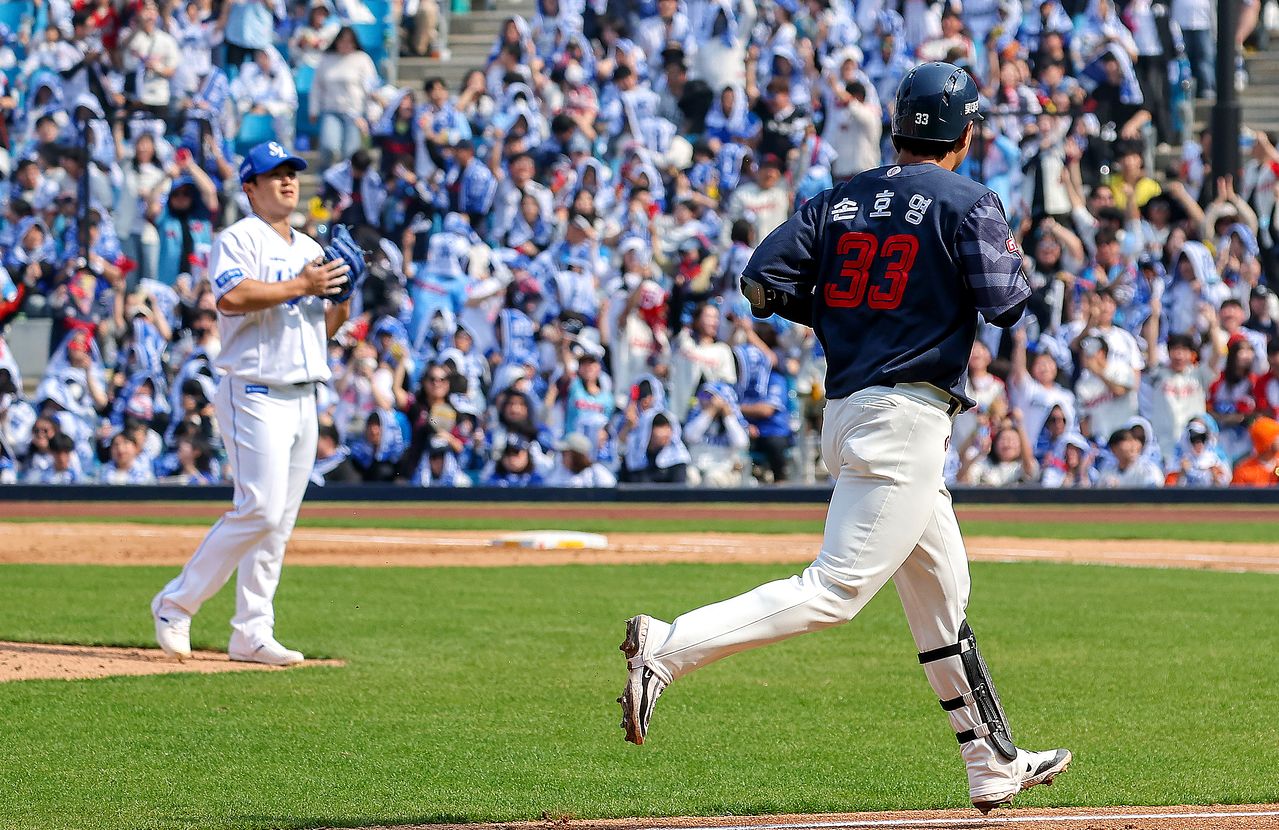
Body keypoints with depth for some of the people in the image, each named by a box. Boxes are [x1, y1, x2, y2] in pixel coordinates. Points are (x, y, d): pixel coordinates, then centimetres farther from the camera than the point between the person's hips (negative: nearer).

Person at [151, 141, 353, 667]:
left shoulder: (311, 249, 19)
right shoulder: (238, 241, -6)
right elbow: (233, 296, -26)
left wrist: (341, 304, 2)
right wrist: (301, 285, -21)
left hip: (303, 400, 8)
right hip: (255, 395, -8)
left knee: (279, 522, 6)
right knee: (260, 510, -16)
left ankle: (252, 633, 9)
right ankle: (176, 604, -5)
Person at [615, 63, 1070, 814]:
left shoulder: (842, 201, 10)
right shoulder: (967, 203, -7)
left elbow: (763, 280, 2)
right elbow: (1008, 303, -14)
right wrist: (1011, 262, 8)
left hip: (847, 409, 9)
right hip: (908, 418, -9)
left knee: (945, 595, 18)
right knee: (837, 590, -13)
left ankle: (995, 767, 26)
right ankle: (670, 646, -26)